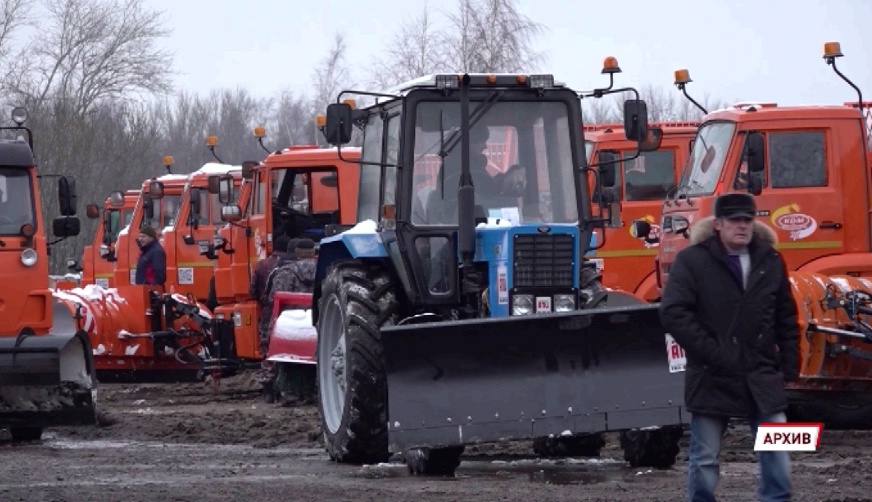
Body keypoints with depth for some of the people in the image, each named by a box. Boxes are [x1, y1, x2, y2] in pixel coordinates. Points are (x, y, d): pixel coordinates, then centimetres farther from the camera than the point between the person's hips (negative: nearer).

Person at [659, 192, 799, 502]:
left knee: (776, 454, 2)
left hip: (762, 376, 3)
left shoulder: (770, 261, 6)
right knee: (705, 459, 3)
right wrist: (711, 353, -16)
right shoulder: (692, 261, -6)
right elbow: (673, 313, -13)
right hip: (712, 378, -3)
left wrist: (789, 368, 7)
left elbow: (786, 318, 13)